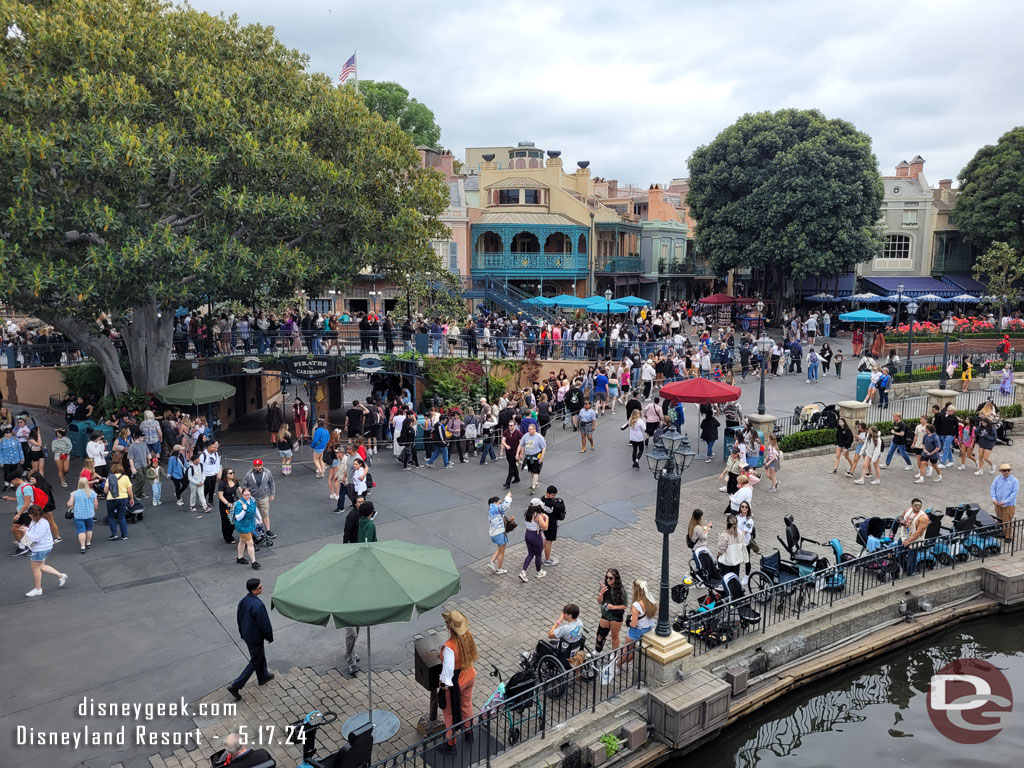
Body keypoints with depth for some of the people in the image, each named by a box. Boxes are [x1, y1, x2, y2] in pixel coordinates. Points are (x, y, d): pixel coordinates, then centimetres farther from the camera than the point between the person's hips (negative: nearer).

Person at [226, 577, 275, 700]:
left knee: (260, 656, 26)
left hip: (246, 635, 8)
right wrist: (270, 637, -7)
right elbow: (265, 624, -24)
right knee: (255, 661, 8)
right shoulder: (258, 605, -33)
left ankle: (263, 677, 46)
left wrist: (242, 633, 21)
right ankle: (235, 686, 8)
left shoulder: (242, 601, -7)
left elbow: (239, 618, 7)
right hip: (256, 638, -8)